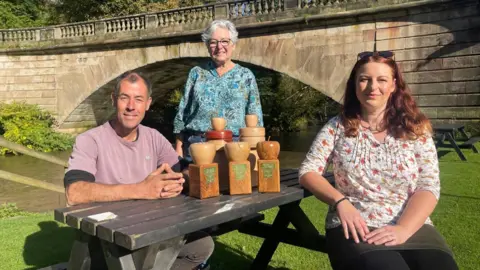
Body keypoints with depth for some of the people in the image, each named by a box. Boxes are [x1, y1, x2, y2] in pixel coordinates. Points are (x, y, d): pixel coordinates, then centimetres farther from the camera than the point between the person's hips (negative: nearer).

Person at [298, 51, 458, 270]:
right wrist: (340, 201, -15)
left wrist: (403, 230, -15)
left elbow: (429, 187, 0)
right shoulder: (337, 127, 5)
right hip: (356, 229, -1)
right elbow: (307, 172, 2)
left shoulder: (416, 130, 6)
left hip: (412, 227, 2)